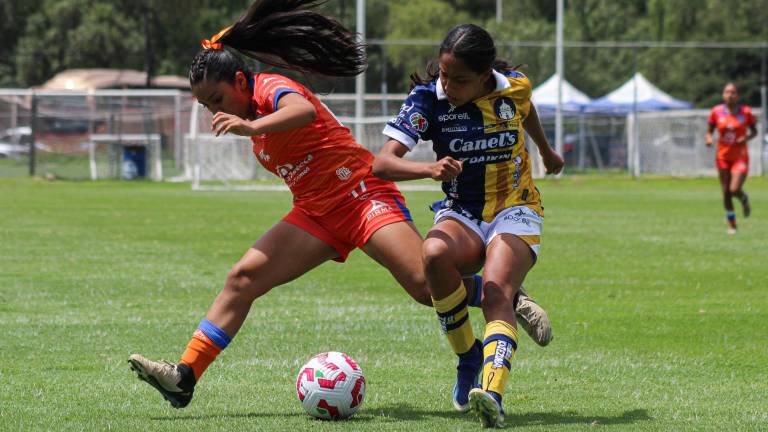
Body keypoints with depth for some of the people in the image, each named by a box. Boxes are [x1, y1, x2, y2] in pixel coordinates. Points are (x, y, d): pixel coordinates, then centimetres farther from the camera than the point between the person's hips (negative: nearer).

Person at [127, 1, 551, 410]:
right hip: (315, 214, 9)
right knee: (242, 279, -5)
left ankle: (512, 302, -2)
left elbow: (304, 111, -37)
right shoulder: (251, 112, 13)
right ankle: (184, 377, -8)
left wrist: (251, 127, -52)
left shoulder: (270, 88, -13)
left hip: (361, 194, -9)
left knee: (425, 284, -23)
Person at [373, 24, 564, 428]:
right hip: (461, 213, 1)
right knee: (435, 253, -35)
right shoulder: (428, 98, -14)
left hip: (515, 211, -1)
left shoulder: (515, 87, -9)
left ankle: (492, 395, -51)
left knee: (496, 291, -30)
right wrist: (429, 169, -43)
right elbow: (382, 163, -23)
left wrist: (546, 151, 38)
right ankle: (468, 356, -14)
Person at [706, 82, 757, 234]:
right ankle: (732, 224, 20)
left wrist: (746, 138, -16)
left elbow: (754, 131, 5)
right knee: (726, 192, 3)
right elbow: (709, 131, 6)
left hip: (740, 156, -2)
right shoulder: (716, 112, -3)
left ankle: (744, 199, 21)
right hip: (723, 157, 2)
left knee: (734, 190, -16)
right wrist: (709, 139, -16)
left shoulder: (745, 112, -7)